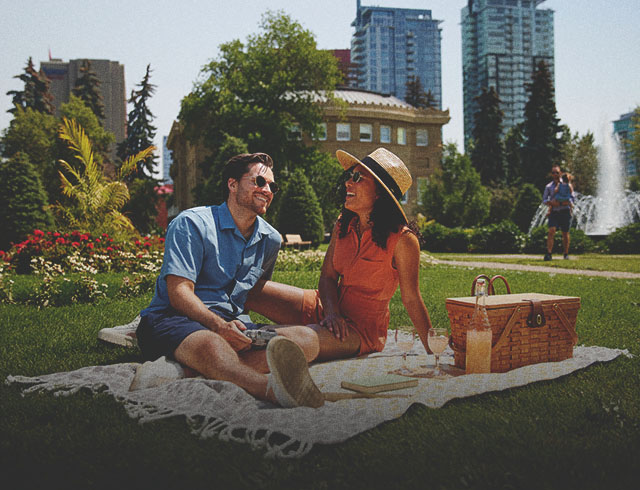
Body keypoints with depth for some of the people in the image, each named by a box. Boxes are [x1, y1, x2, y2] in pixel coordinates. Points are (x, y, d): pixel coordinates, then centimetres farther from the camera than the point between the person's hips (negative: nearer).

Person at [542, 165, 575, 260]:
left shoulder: (567, 185, 6)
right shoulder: (549, 186, 10)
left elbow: (572, 198, -2)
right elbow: (544, 200, 7)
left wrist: (560, 203, -18)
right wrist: (551, 203, -14)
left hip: (565, 211, -1)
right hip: (553, 212, 1)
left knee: (565, 233, 5)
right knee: (551, 231, -15)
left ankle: (566, 254, 19)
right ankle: (548, 254, -19)